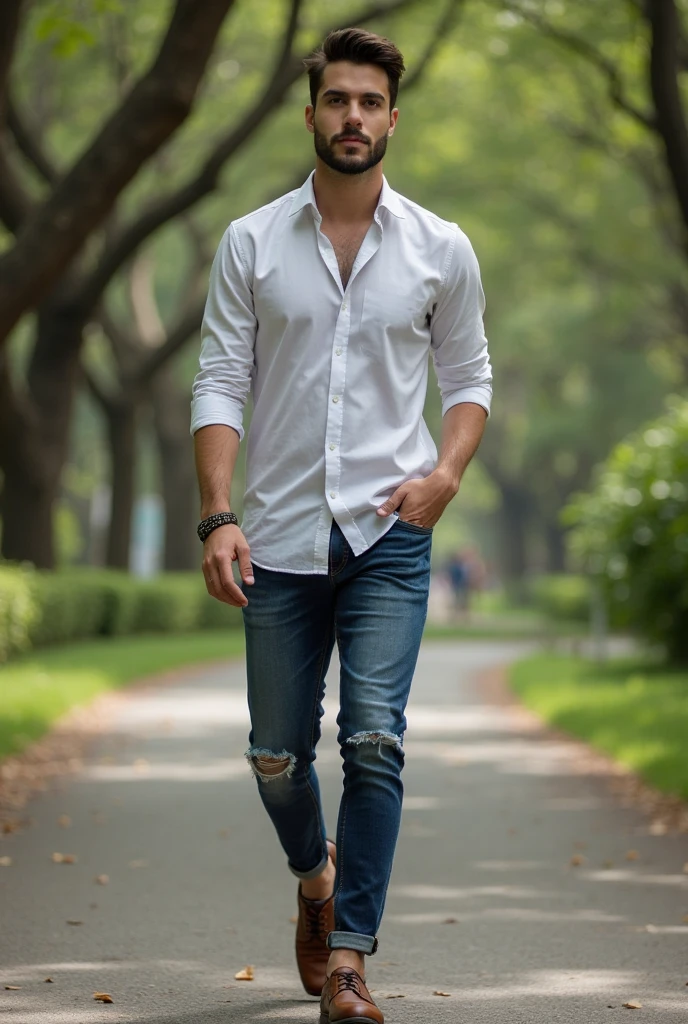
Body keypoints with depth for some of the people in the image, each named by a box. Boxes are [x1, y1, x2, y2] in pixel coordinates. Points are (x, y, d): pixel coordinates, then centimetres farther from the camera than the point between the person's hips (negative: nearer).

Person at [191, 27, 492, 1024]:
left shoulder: (441, 250, 4)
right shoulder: (252, 243, 2)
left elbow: (469, 375, 12)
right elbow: (220, 385, 0)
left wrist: (447, 470, -7)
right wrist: (217, 516, -11)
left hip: (389, 533, -1)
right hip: (280, 535, 1)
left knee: (375, 742, -13)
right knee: (277, 753, 10)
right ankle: (317, 878, 40)